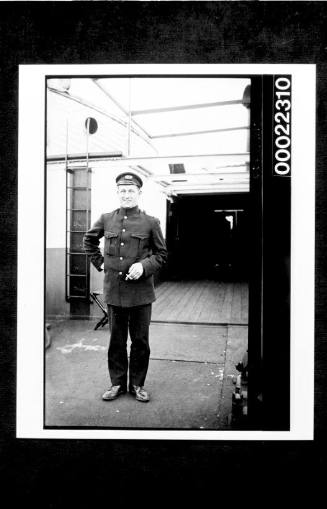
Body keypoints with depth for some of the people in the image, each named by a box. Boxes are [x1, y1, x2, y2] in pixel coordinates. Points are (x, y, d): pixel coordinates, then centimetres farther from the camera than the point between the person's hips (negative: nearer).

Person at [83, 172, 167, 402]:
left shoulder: (150, 222, -2)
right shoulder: (106, 219, 5)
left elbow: (162, 254, 4)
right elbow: (89, 240, 22)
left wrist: (144, 266, -13)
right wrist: (100, 262, 10)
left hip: (141, 292, -1)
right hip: (114, 290, 2)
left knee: (140, 340, 8)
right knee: (116, 340, 13)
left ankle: (137, 384, 26)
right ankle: (117, 383, 28)